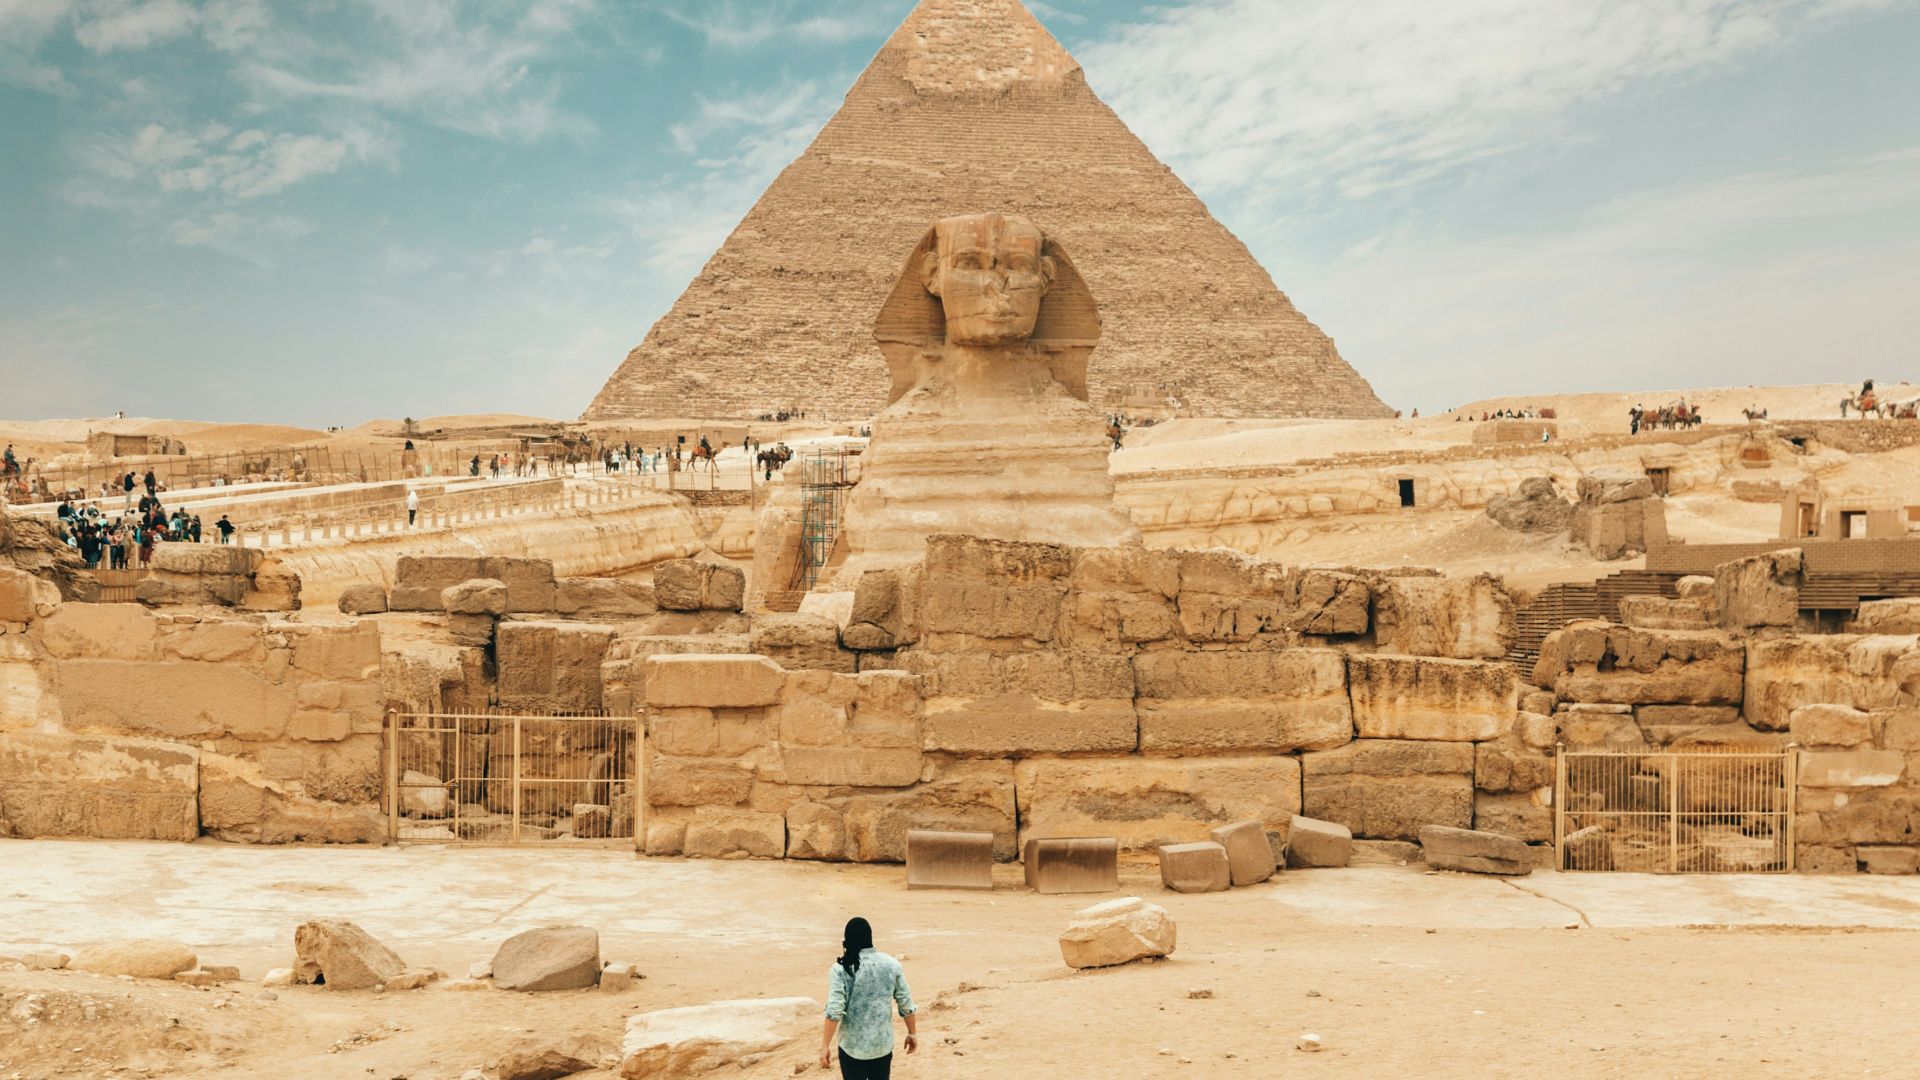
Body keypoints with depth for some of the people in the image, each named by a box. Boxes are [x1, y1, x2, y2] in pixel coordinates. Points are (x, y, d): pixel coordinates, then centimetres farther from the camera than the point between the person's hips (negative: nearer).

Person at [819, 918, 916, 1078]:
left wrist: (825, 1046, -10)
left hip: (852, 1046, -3)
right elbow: (906, 1004, 2)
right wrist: (912, 1033, 16)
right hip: (883, 1045, 3)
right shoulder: (891, 964, -3)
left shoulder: (841, 969, -12)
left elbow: (834, 1011, -17)